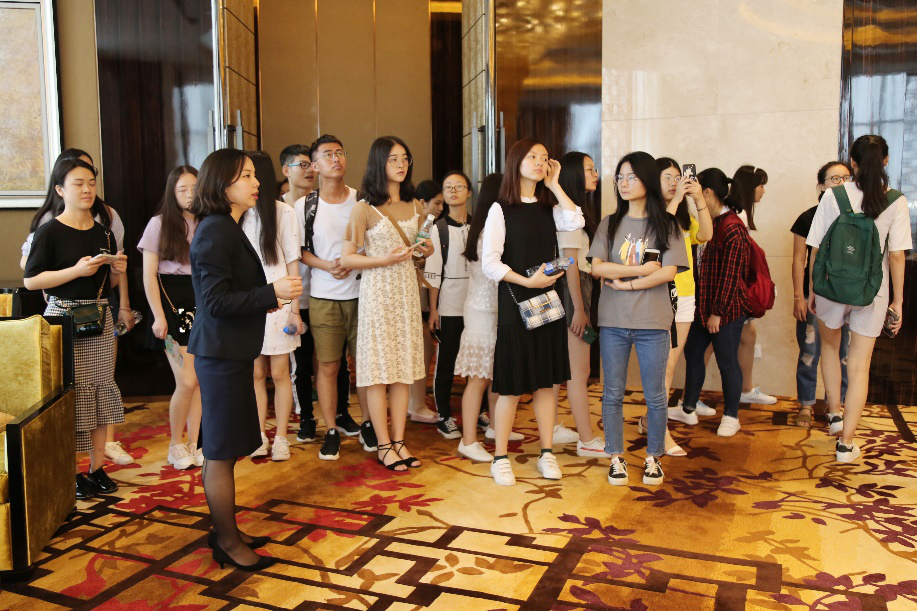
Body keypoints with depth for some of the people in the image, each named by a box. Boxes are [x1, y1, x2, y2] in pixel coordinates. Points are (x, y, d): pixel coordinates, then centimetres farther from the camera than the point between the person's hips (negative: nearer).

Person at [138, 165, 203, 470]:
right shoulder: (159, 224, -1)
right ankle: (175, 445, 11)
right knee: (187, 381, -9)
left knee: (200, 380, 5)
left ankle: (193, 444, 17)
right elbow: (149, 275, -3)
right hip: (173, 304, -4)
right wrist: (158, 316, -10)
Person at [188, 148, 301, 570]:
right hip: (221, 353, -10)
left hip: (230, 351, 10)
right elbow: (216, 300, -21)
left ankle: (225, 531, 29)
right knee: (221, 453, 1)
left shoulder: (227, 229, 14)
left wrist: (266, 300, 12)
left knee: (221, 450, 17)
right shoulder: (215, 231, -16)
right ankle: (228, 544, 13)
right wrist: (271, 293, -20)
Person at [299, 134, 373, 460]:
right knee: (328, 365, 3)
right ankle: (332, 429, 14)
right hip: (323, 296, 0)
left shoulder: (362, 200, 4)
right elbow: (300, 250, 6)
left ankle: (367, 423, 20)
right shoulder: (307, 206, 3)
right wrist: (325, 265, -12)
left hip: (360, 292, 1)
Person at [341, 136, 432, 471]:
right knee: (378, 368, -1)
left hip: (407, 287, 5)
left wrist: (425, 250, 1)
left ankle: (399, 440, 15)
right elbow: (346, 258, -8)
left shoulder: (415, 206, 11)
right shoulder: (365, 208, -6)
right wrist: (385, 260, -18)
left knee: (403, 368, 6)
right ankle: (384, 445, 9)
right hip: (377, 290, -5)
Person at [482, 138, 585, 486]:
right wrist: (527, 281, -18)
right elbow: (489, 263, -10)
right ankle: (500, 458, 12)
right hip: (515, 303, -5)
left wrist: (554, 185, -3)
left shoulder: (548, 209, 11)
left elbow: (576, 222, -11)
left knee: (546, 380, 9)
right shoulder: (501, 209, -3)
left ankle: (546, 453, 20)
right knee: (512, 384, -1)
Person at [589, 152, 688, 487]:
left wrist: (624, 283, -10)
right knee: (613, 393, 7)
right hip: (613, 321, 2)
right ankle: (616, 457, 19)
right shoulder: (609, 224, 7)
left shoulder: (667, 225, 2)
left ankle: (653, 458, 22)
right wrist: (641, 270, -11)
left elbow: (668, 272, -9)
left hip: (653, 322, -1)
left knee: (655, 395, 7)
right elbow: (597, 267, -5)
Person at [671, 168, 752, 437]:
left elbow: (730, 275, -20)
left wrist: (717, 312, -18)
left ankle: (731, 417, 19)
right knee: (692, 352, 15)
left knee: (726, 361, 3)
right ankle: (688, 409, 29)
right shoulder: (712, 222, 10)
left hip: (726, 309, -10)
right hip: (705, 304, 10)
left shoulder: (731, 227, -19)